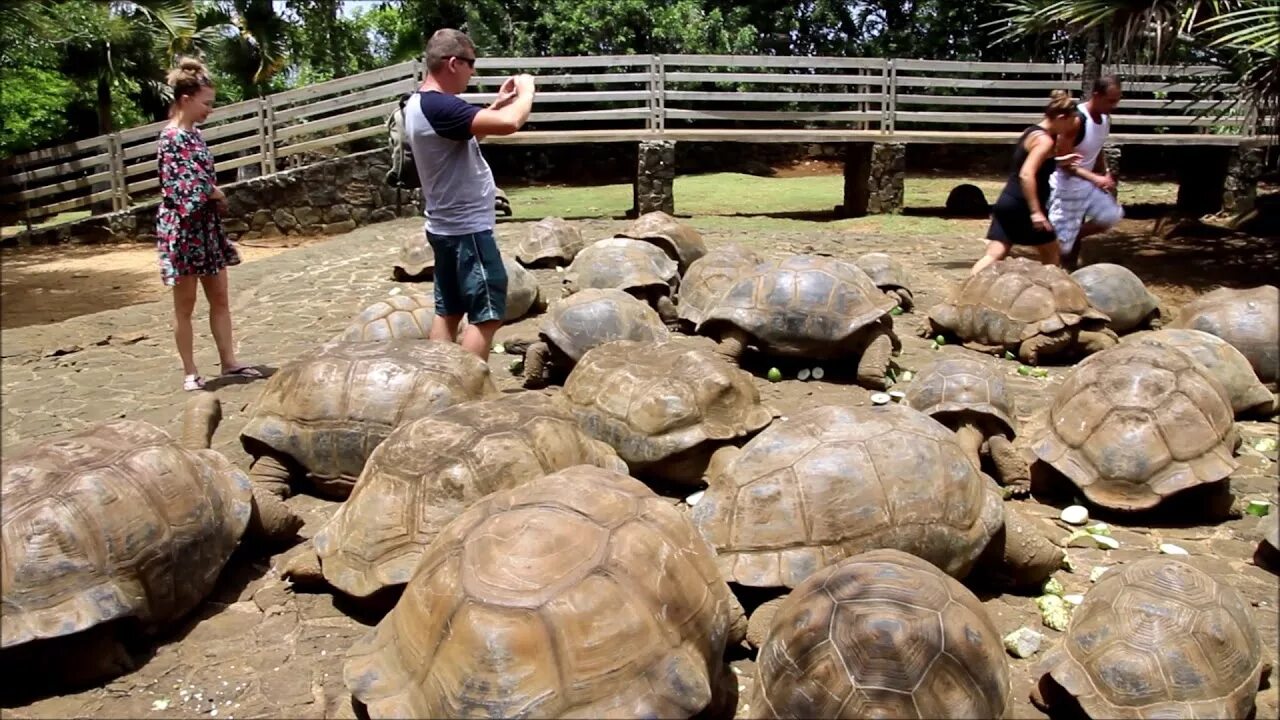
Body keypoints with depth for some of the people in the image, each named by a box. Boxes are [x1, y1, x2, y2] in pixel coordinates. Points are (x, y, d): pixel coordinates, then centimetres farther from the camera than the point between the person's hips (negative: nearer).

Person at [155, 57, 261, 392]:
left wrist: (217, 197, 2)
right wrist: (213, 192, -8)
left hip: (207, 225, 8)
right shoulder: (170, 139, -15)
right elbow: (176, 190, -20)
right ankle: (190, 373, 11)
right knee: (185, 305, 2)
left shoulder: (195, 135, 10)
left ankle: (229, 362, 20)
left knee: (220, 298, 11)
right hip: (184, 228, -8)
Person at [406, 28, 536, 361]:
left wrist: (498, 104, 13)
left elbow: (468, 136, 24)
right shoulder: (440, 107, -23)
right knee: (486, 313, -3)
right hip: (467, 228, -10)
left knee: (448, 310, 14)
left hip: (447, 226, 10)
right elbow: (509, 123, -33)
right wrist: (526, 92, -13)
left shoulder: (419, 104, 10)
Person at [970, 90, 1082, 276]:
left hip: (1007, 202, 9)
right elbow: (1026, 175, -26)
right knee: (1050, 252, 12)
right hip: (1021, 206, -9)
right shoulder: (1045, 140, -15)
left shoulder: (1032, 131, 14)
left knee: (994, 254, 1)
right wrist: (1036, 211, -27)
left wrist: (1058, 160, 28)